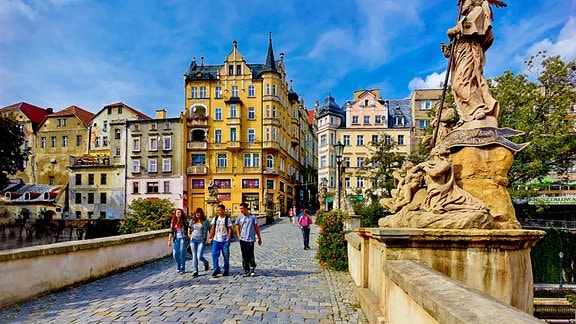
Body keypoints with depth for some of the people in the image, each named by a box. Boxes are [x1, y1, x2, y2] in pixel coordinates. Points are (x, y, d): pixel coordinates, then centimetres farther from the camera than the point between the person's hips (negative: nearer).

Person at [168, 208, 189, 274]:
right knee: (175, 255, 2)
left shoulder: (184, 221, -4)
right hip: (176, 239, 4)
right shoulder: (173, 221, 8)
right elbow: (171, 232, 9)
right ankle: (179, 266, 28)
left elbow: (189, 227, -10)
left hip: (183, 239, -4)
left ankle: (182, 269, 12)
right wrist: (169, 240, 5)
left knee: (182, 254, -2)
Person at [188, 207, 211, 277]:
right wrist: (189, 234, 14)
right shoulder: (193, 221, 6)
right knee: (194, 256, 4)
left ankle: (206, 263, 23)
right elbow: (189, 227, 24)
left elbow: (210, 229, -1)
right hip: (193, 240, 4)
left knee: (199, 257, -10)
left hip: (201, 240, -4)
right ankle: (195, 271, 13)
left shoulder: (205, 221, -6)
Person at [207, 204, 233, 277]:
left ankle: (226, 270, 19)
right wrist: (210, 237, 3)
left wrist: (229, 239, -10)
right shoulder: (215, 218, 7)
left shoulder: (227, 219, -3)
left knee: (226, 256, 4)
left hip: (225, 241, -3)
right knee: (214, 254, -5)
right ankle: (216, 269, 8)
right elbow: (212, 229, 9)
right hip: (216, 240, 3)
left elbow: (230, 230, -4)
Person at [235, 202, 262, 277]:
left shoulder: (253, 217, 1)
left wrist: (259, 238, 9)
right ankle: (246, 271, 18)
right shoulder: (239, 218, 6)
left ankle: (252, 270, 10)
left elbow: (256, 228, 7)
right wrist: (239, 237, 3)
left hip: (250, 239, -3)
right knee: (244, 256, 7)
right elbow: (238, 228, 13)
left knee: (250, 255, -8)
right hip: (242, 240, 3)